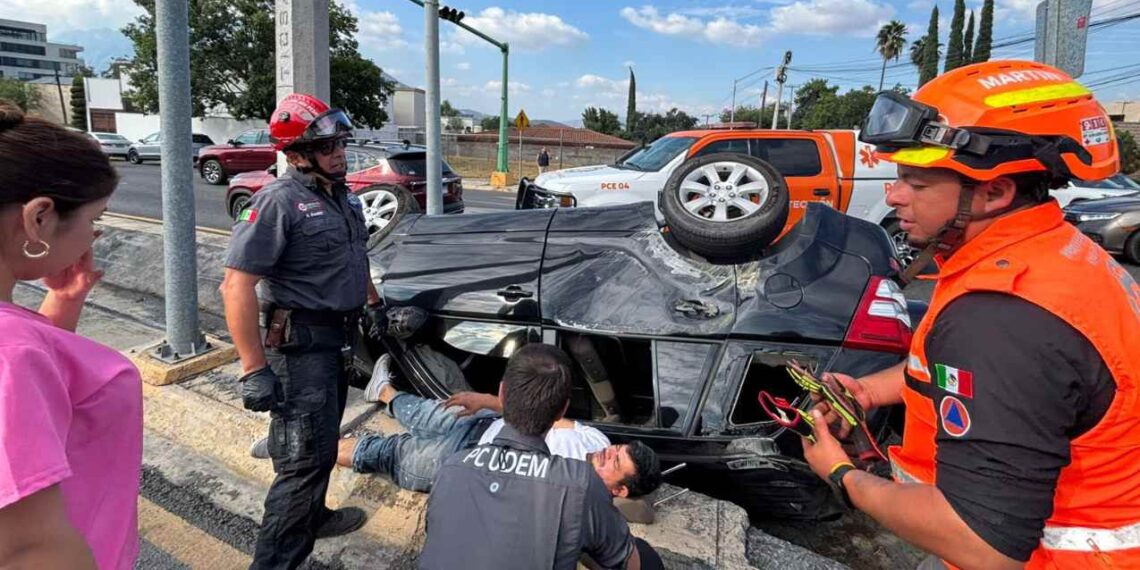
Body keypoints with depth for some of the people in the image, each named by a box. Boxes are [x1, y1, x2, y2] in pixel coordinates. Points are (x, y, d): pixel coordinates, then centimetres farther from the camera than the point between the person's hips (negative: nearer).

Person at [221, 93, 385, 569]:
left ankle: (313, 517, 44)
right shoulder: (280, 201, -19)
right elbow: (237, 284, -25)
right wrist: (254, 369, -27)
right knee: (306, 458, -6)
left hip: (338, 338, 9)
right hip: (301, 345, -9)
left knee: (324, 443, 24)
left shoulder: (342, 196, 9)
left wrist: (375, 304, 23)